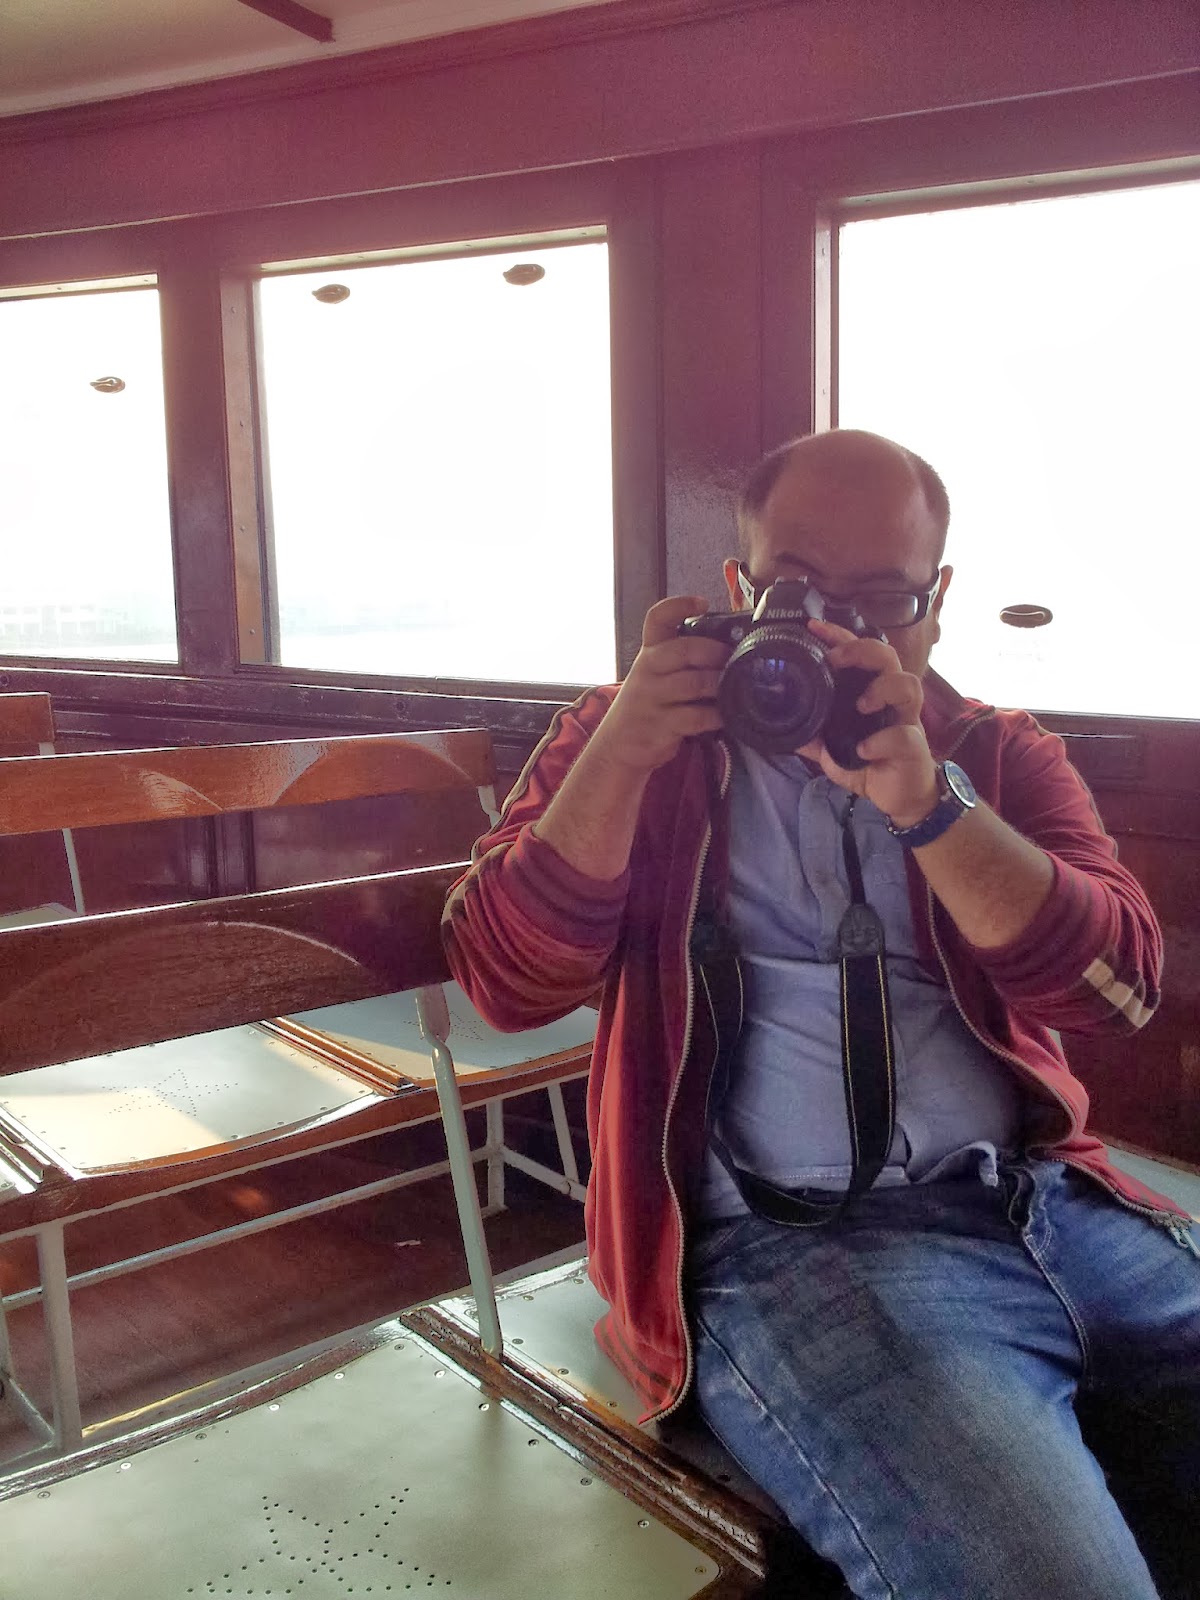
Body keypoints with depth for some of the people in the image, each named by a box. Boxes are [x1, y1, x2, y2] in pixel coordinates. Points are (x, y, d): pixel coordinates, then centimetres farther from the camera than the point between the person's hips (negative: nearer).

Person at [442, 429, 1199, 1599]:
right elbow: (508, 986, -1)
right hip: (790, 1244, -3)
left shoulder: (1001, 756, 15)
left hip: (1047, 1199, 4)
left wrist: (922, 795, -14)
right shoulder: (634, 736, 10)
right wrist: (628, 750, -12)